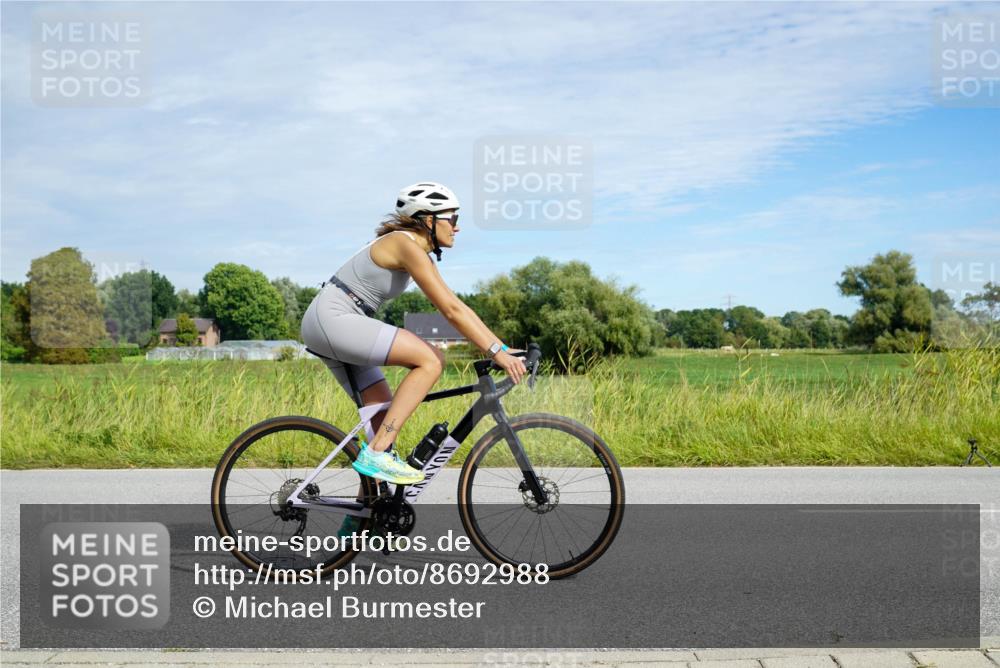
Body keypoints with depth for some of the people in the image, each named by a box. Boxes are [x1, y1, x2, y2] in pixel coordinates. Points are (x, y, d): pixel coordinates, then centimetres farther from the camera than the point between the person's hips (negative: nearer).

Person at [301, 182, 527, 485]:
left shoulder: (420, 254, 15)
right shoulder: (407, 245, -15)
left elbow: (457, 306, 15)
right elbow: (451, 311, -21)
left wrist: (503, 347, 9)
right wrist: (496, 352, -21)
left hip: (331, 325, 10)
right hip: (331, 319, -10)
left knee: (386, 413, 8)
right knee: (431, 360, -18)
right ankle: (376, 454, -18)